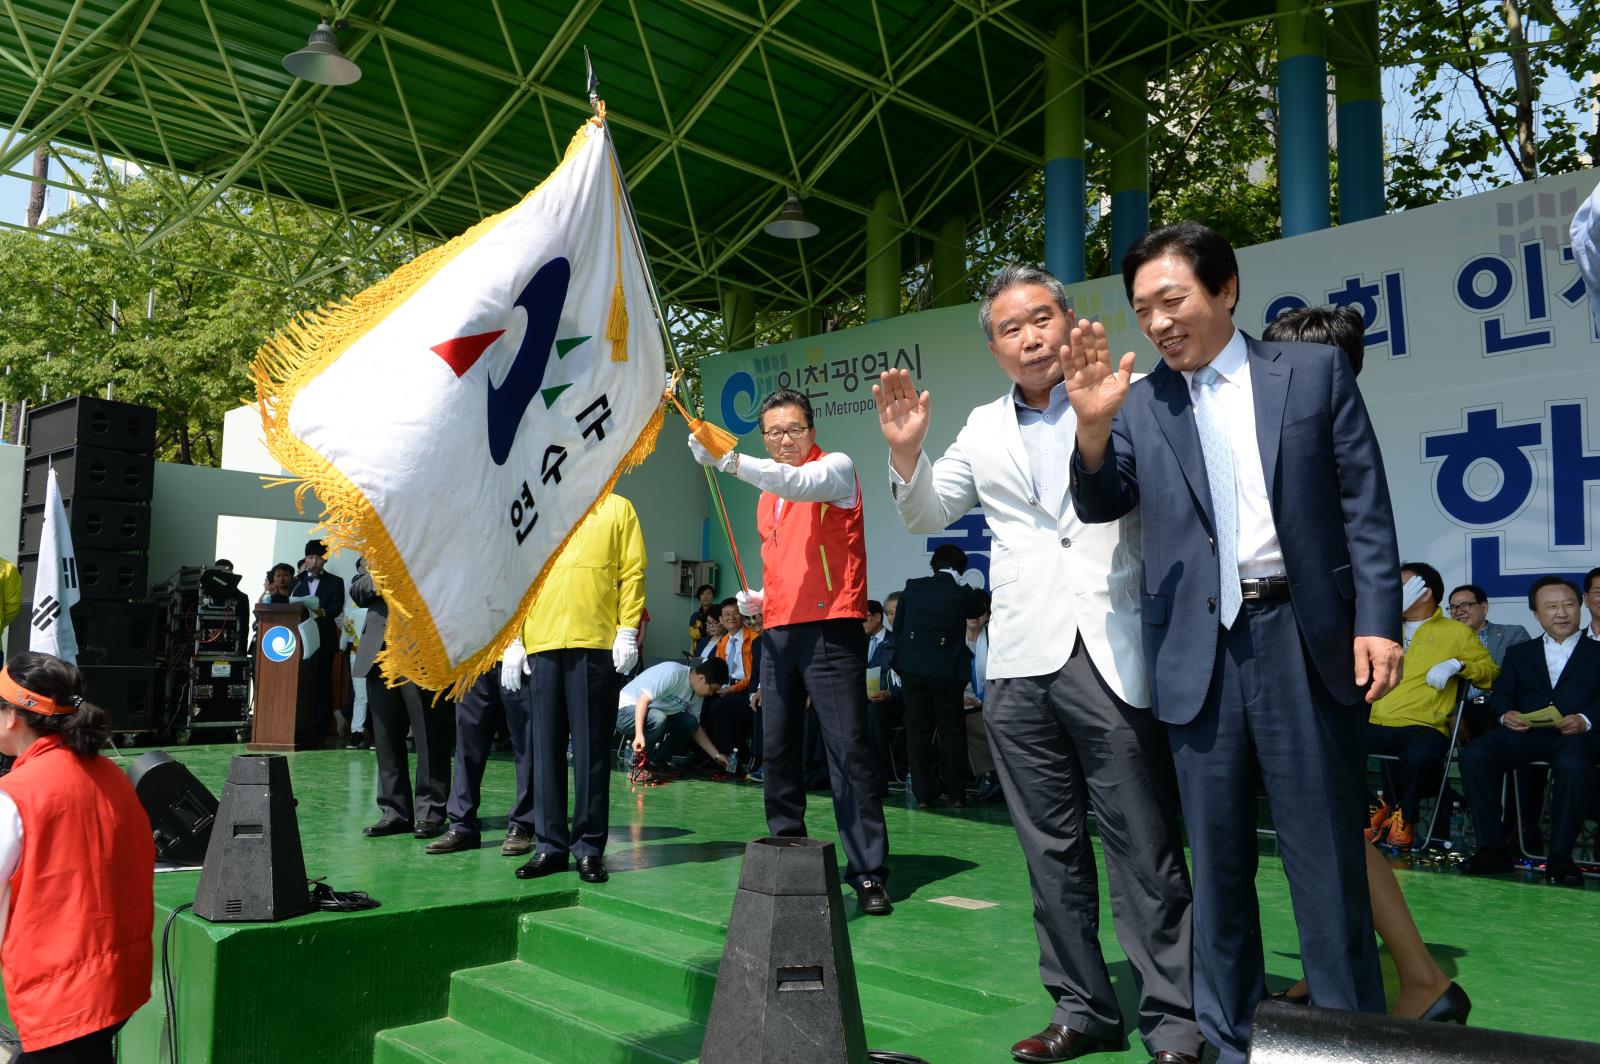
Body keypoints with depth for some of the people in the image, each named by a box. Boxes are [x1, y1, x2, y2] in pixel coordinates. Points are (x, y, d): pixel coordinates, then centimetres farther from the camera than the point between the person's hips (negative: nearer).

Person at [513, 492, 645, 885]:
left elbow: (632, 572, 3)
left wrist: (628, 631, -7)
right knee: (546, 745, 5)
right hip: (541, 644, 3)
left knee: (591, 746, 0)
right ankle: (550, 845, 13)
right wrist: (514, 638, 5)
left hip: (596, 643, -3)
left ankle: (590, 847, 8)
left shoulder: (617, 509, 9)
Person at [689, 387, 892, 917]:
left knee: (848, 750, -8)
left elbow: (800, 483, -24)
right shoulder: (767, 494, 20)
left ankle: (868, 873, -3)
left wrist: (728, 460, -34)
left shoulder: (836, 467, 0)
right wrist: (758, 599, 10)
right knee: (776, 751, 8)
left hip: (830, 629, -7)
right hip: (778, 633, 7)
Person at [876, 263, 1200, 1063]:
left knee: (1146, 849, 1)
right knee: (1052, 851, 12)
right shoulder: (985, 430, 15)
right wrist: (905, 453, 5)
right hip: (1021, 665, 5)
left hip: (1112, 658, -4)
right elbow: (925, 516, 22)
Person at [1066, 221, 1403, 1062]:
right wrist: (1092, 427, -18)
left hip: (1305, 637, -1)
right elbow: (1101, 504, 0)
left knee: (1327, 858, 6)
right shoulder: (1139, 403, 8)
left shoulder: (1314, 370, 5)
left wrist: (1376, 621, -5)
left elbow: (1365, 505, 3)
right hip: (1199, 651, 2)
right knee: (1217, 860, 11)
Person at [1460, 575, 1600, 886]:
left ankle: (1560, 856, -22)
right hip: (1524, 732, 3)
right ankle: (1493, 848, -20)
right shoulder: (1519, 653, 27)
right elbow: (1500, 695, 16)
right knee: (1473, 754, -27)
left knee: (1573, 766, -39)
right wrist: (1506, 715, -7)